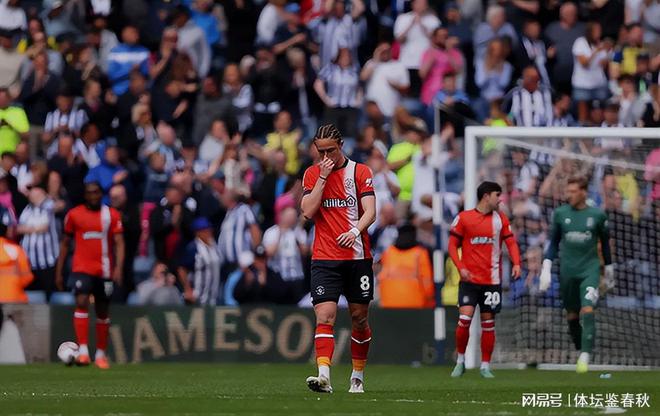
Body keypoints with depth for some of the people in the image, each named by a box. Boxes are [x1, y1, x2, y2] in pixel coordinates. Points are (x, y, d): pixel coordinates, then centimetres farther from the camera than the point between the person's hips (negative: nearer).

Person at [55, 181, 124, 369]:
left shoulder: (112, 215, 3)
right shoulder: (74, 215, 4)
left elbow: (119, 243, -1)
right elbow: (65, 243, 12)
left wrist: (118, 267, -16)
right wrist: (59, 271, 10)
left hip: (104, 271, 1)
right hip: (81, 268, -1)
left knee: (102, 312, 10)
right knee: (81, 302, -22)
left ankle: (101, 354, 24)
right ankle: (82, 351, -26)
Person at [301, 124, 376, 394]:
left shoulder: (360, 172, 1)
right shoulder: (312, 174, 6)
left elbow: (370, 211, -7)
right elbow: (308, 211, -6)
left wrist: (354, 232, -25)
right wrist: (322, 177, -10)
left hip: (358, 257, 0)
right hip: (324, 258, 0)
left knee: (359, 318, 8)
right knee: (324, 317, -15)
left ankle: (358, 376, 22)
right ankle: (324, 376, -26)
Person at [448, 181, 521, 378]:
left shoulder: (500, 219, 8)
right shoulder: (463, 218, 0)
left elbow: (511, 242, 6)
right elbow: (452, 245, 2)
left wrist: (516, 263, -12)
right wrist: (461, 267, -12)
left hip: (492, 279, 3)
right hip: (469, 279, -2)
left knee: (488, 322, 4)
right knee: (465, 318, -14)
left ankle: (485, 365, 13)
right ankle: (460, 360, 2)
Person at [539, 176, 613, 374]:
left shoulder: (597, 215, 1)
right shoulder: (560, 214, 4)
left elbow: (605, 243, 13)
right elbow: (554, 243, 11)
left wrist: (609, 271, 18)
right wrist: (546, 267, 1)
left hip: (590, 270, -2)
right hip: (567, 271, 2)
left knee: (587, 311, -18)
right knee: (572, 315, 7)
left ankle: (585, 357, -20)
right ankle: (580, 350, 24)